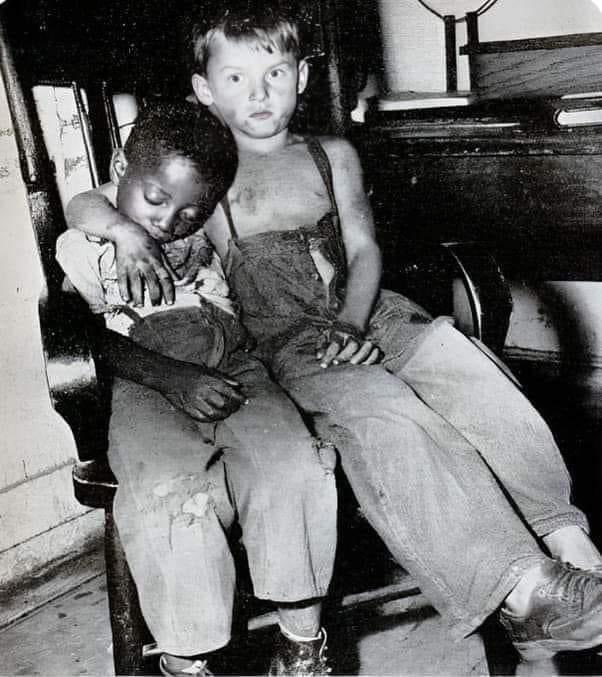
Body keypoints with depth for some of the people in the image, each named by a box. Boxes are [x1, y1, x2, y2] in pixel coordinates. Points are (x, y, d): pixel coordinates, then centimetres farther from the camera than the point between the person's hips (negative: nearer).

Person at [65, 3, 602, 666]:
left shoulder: (333, 155, 17)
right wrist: (125, 231, -16)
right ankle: (519, 589, -37)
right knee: (379, 407, -33)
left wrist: (351, 322, -11)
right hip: (281, 339, -3)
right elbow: (80, 204, 8)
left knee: (459, 361, -27)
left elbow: (363, 250, 9)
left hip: (364, 312, 4)